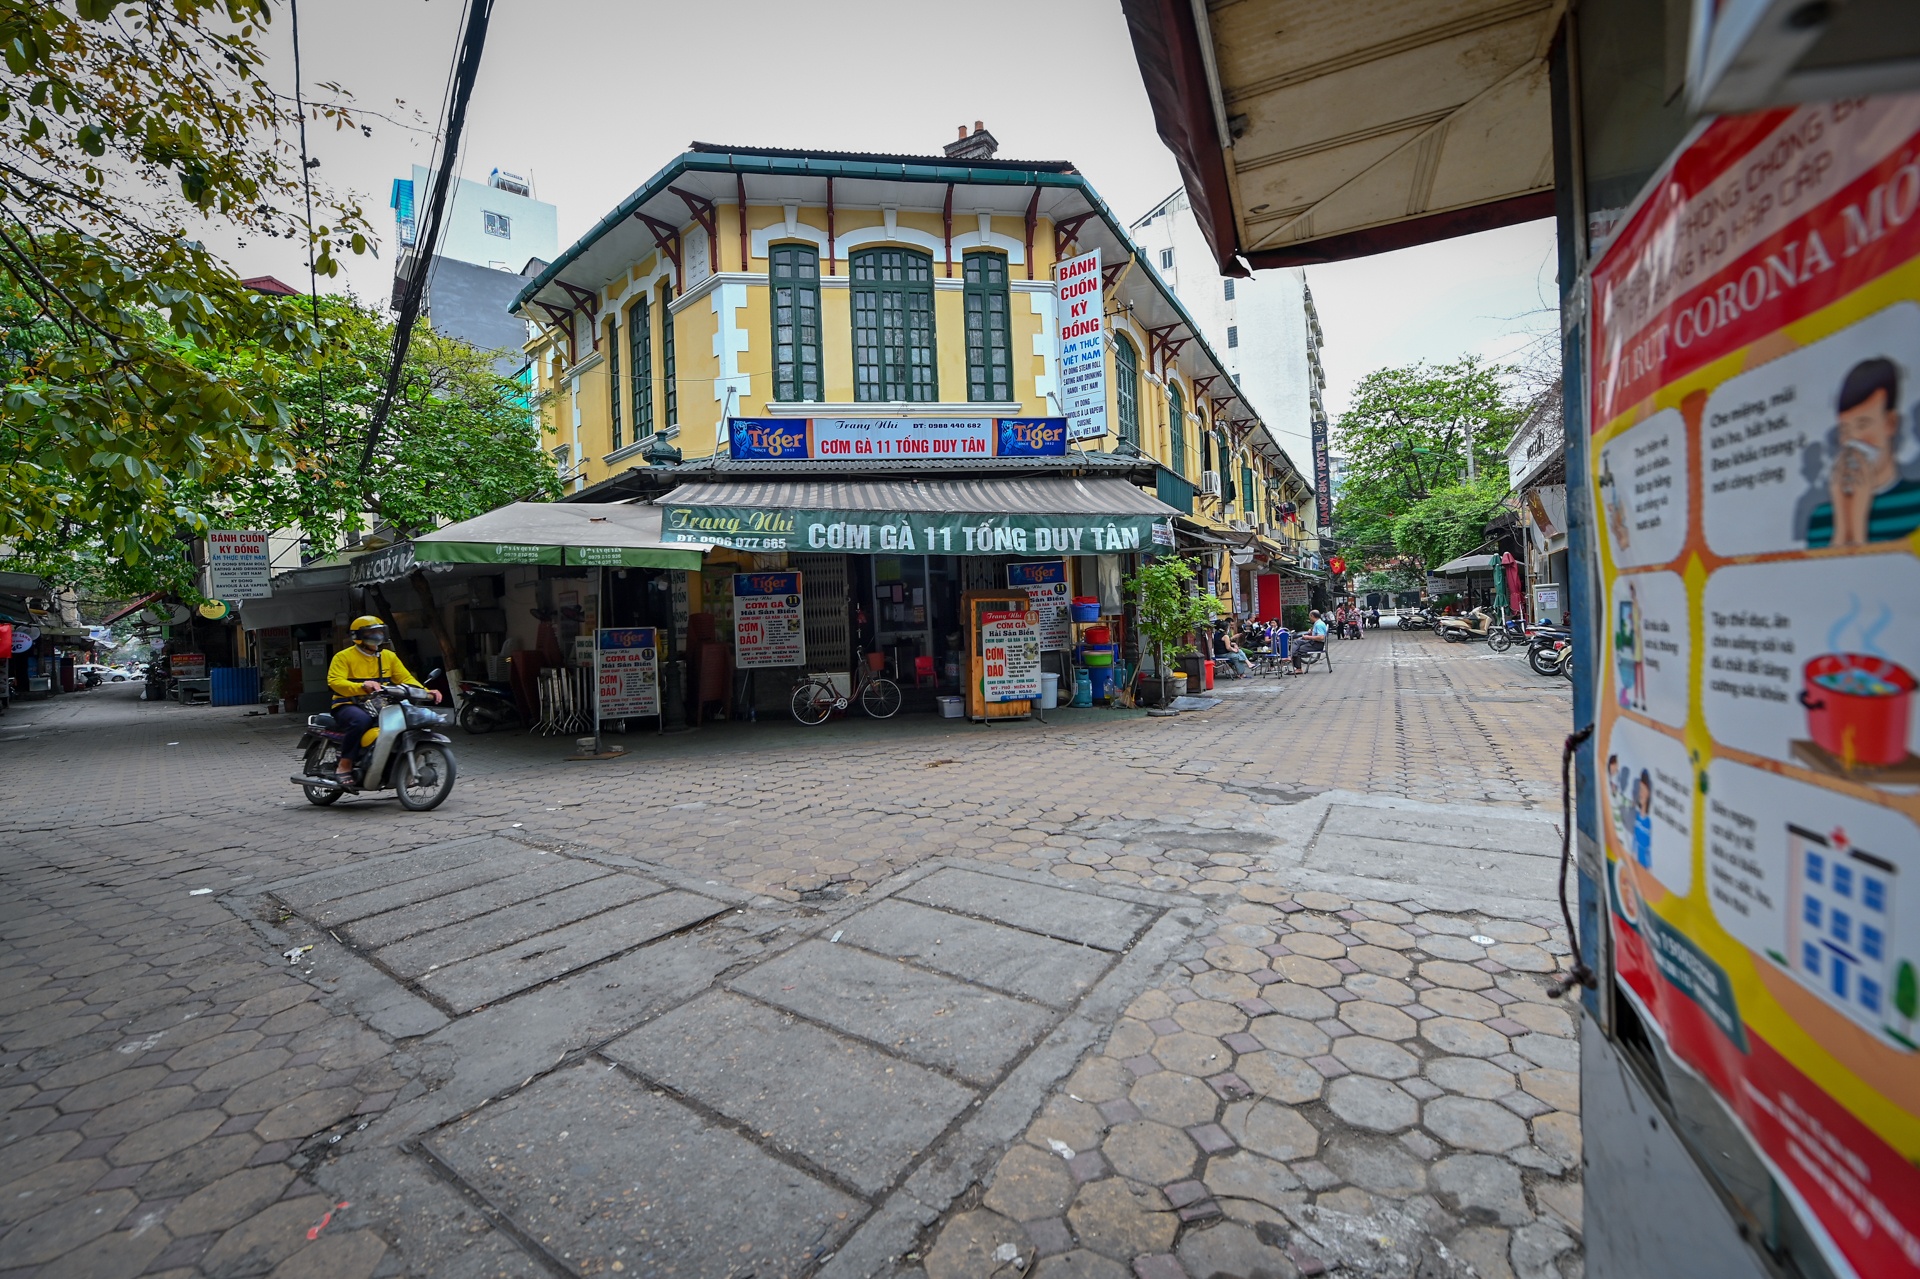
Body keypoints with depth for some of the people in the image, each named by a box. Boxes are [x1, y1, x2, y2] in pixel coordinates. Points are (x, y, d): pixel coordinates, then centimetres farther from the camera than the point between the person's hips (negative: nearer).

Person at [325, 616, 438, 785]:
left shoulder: (389, 656, 12)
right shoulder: (343, 657, -2)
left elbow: (406, 678, 6)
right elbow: (334, 681, -16)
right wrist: (362, 686, -35)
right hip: (348, 706, -5)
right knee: (361, 719, -39)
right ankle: (345, 765, -21)